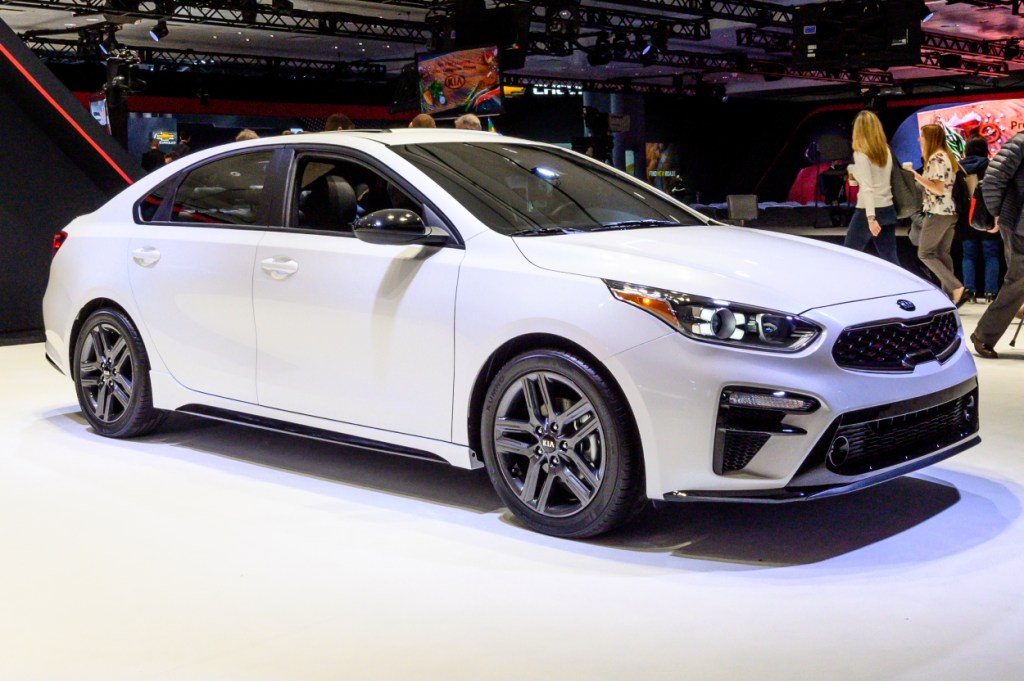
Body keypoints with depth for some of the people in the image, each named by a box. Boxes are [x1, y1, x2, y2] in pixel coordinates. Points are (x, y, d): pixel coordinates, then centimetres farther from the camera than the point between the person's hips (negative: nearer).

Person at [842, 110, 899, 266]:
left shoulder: (861, 153, -11)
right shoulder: (886, 150, 8)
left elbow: (867, 187, -20)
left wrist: (870, 217, -27)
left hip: (868, 211, -7)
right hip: (888, 209, 7)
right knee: (890, 258, 8)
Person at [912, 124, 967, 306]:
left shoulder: (935, 158, -14)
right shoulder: (947, 156, 15)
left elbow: (938, 189, -20)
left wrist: (917, 177, -20)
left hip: (937, 213, -9)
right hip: (951, 211, 9)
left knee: (925, 253, -4)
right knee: (943, 254, 11)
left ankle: (956, 288, -13)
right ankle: (949, 294, 9)